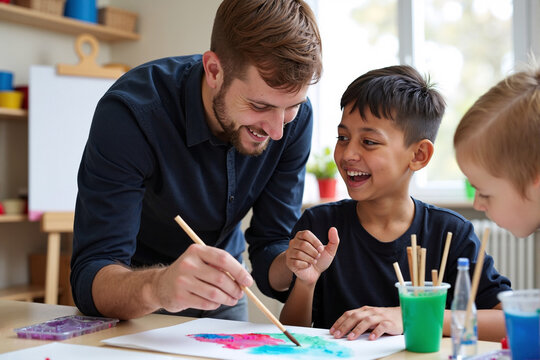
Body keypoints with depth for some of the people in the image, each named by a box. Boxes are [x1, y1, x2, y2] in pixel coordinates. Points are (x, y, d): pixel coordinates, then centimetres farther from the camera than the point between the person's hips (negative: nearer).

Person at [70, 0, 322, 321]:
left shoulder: (294, 117, -18)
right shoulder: (130, 113, -30)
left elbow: (270, 252, -12)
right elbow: (91, 278, -32)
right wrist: (158, 286, -51)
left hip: (219, 289, 2)